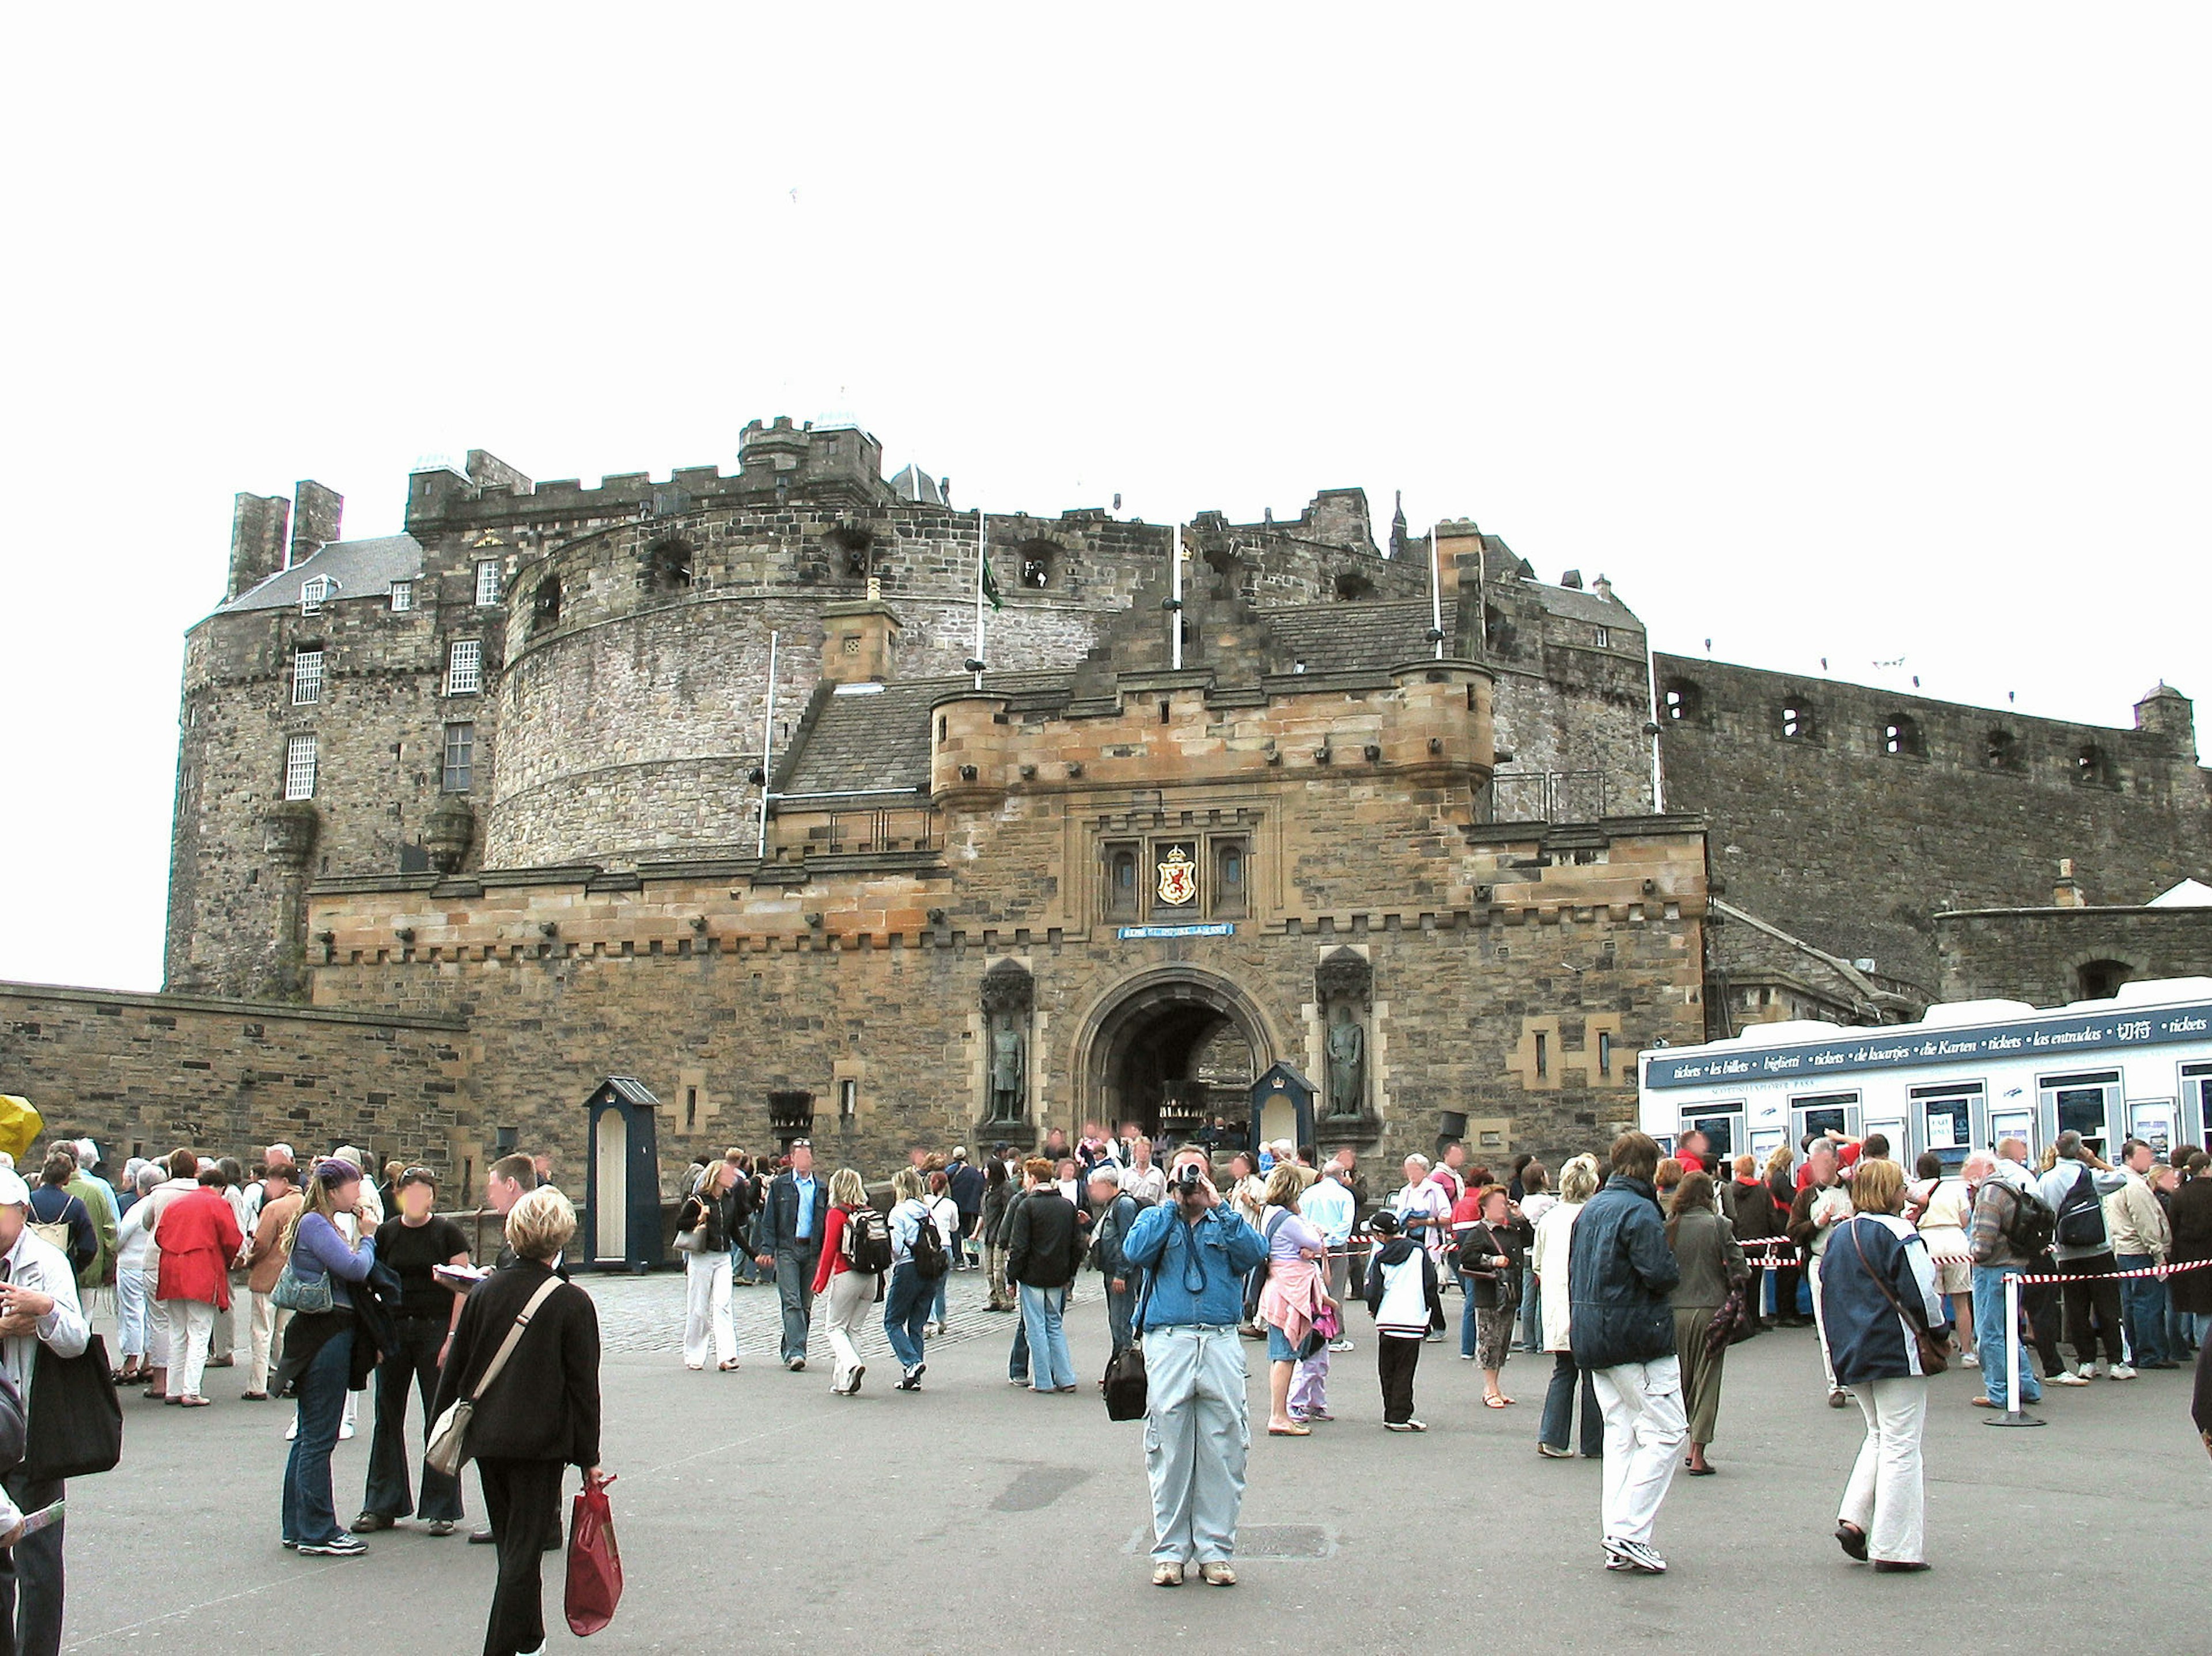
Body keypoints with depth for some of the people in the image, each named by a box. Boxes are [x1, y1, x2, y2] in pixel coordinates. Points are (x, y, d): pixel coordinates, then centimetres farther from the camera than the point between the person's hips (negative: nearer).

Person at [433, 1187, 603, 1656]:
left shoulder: (485, 1291, 1)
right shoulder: (572, 1303, -10)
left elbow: (455, 1368, 7)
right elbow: (583, 1386, -8)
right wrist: (588, 1457, -1)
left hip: (486, 1438, 5)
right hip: (541, 1440, -5)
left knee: (512, 1543, 19)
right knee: (524, 1550, 1)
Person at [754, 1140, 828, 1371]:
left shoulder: (822, 1189, 13)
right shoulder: (780, 1185, 6)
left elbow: (827, 1221, 14)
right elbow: (769, 1220, 4)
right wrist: (768, 1250, -5)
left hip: (813, 1251, 3)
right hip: (787, 1250, -3)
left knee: (806, 1305, 6)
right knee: (792, 1302, -13)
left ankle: (790, 1351, 17)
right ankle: (795, 1352, -18)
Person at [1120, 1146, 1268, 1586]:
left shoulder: (1227, 1221, 16)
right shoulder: (1155, 1218, 14)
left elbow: (1255, 1253, -4)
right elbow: (1135, 1252, -8)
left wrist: (1218, 1206, -6)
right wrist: (1173, 1204, -5)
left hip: (1221, 1344, 1)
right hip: (1168, 1343, -1)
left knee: (1223, 1452, 2)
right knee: (1169, 1451, 2)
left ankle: (1215, 1551, 12)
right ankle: (1170, 1552, 11)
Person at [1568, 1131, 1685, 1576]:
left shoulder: (1590, 1210, 13)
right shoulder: (1640, 1211, -14)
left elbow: (1574, 1273, 18)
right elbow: (1661, 1274, -20)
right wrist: (1674, 1267, -1)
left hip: (1593, 1337, 9)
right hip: (1638, 1336, -9)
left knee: (1620, 1433, 12)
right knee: (1665, 1430, -3)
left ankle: (1616, 1540, 11)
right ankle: (1630, 1534, -10)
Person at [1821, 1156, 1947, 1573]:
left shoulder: (1839, 1235, 10)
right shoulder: (1898, 1234, -13)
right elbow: (1921, 1296, -16)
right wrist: (1939, 1329, 2)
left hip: (1852, 1353, 7)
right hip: (1898, 1353, -7)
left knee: (1879, 1435, 21)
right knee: (1901, 1446, 0)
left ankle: (1854, 1519, 7)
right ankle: (1894, 1547, 3)